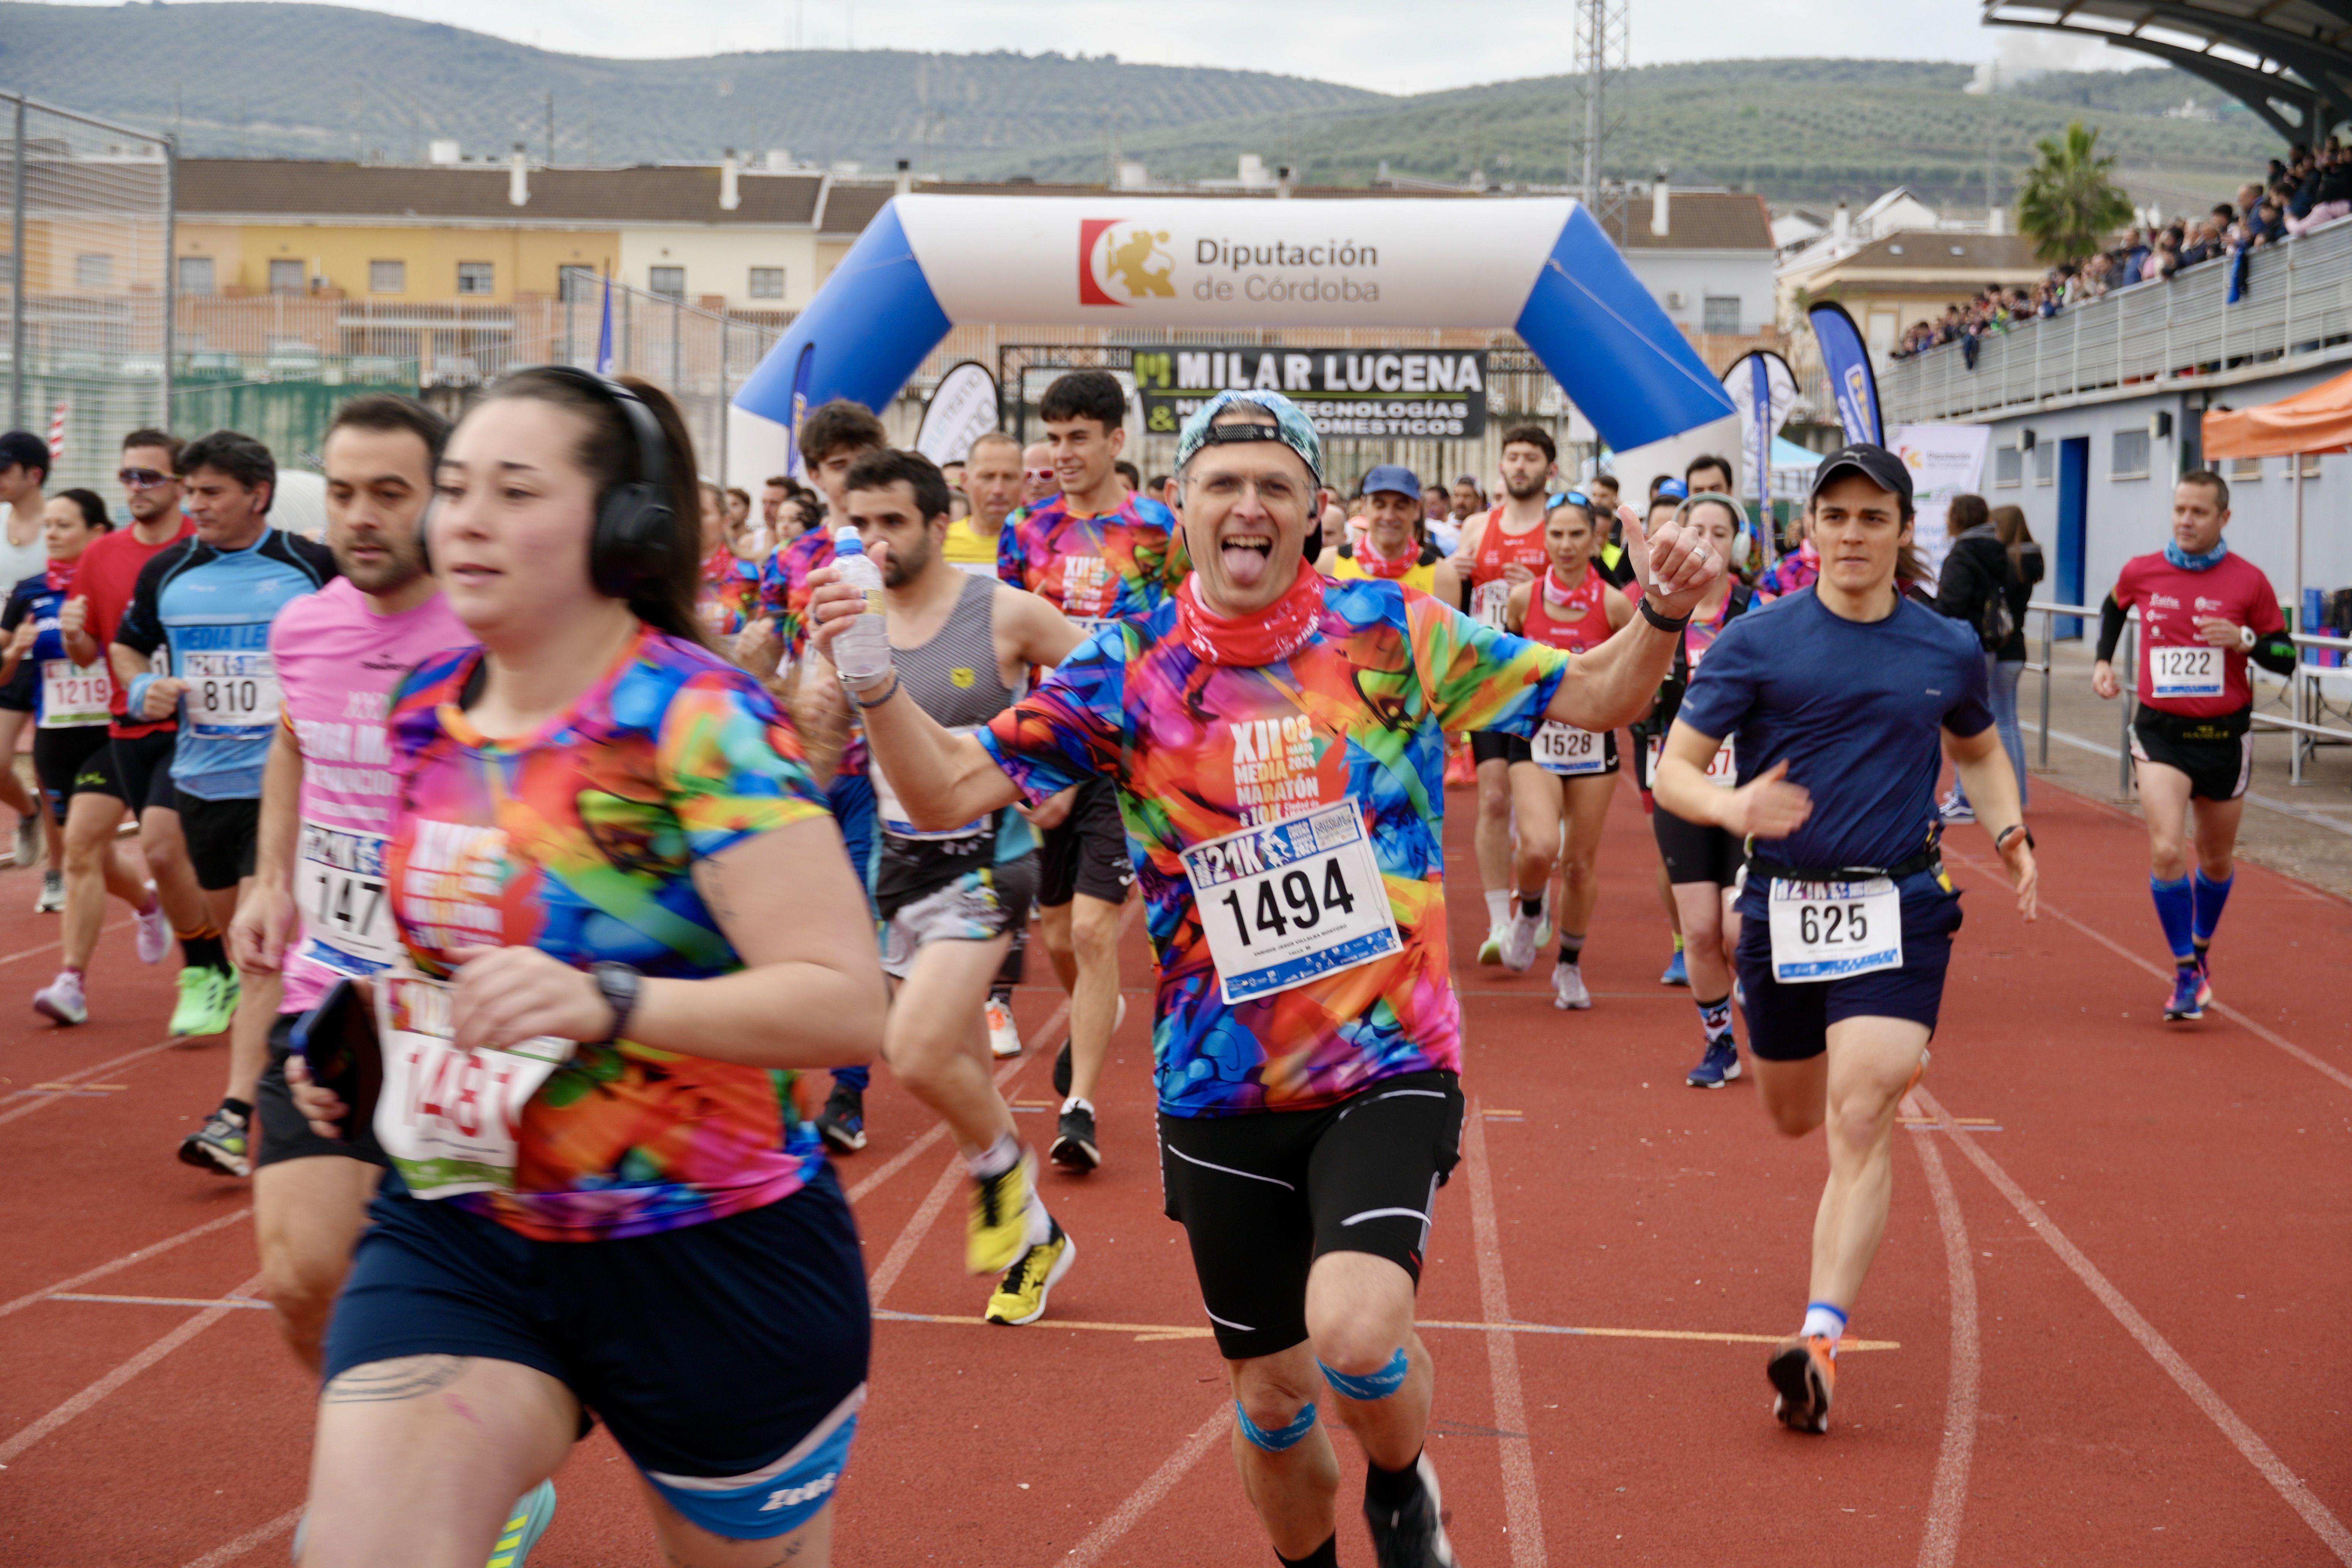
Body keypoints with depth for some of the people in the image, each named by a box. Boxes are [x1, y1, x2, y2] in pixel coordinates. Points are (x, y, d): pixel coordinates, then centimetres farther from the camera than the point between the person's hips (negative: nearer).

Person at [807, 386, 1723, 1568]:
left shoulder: (1395, 631, -3)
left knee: (1354, 1332, -24)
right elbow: (950, 791, -5)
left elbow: (1590, 695, 2)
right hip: (1223, 1094, 2)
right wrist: (875, 684, -22)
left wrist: (1660, 618, -17)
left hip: (1389, 1069, -2)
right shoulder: (1125, 670, -2)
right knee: (1271, 1398, 13)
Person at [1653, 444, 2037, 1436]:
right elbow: (1674, 770, -6)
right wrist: (1732, 807, -28)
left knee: (1860, 1121, -16)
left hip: (1900, 907, -1)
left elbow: (1978, 750, 24)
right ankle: (1891, 1056, 56)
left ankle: (1820, 1343, -19)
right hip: (1782, 908, 1)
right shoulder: (1756, 642, -5)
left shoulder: (1948, 650, 4)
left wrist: (2012, 835, 5)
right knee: (1794, 1118, 19)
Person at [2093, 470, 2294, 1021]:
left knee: (2216, 860, 15)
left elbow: (2286, 658, -2)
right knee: (2166, 851, -18)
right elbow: (2114, 607, 22)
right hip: (2160, 732, -1)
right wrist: (2103, 660, 10)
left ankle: (2201, 947, 43)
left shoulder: (2249, 581, -6)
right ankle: (2186, 974, -6)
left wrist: (2245, 640, -20)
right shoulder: (2140, 572, -2)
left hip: (2224, 736, 1)